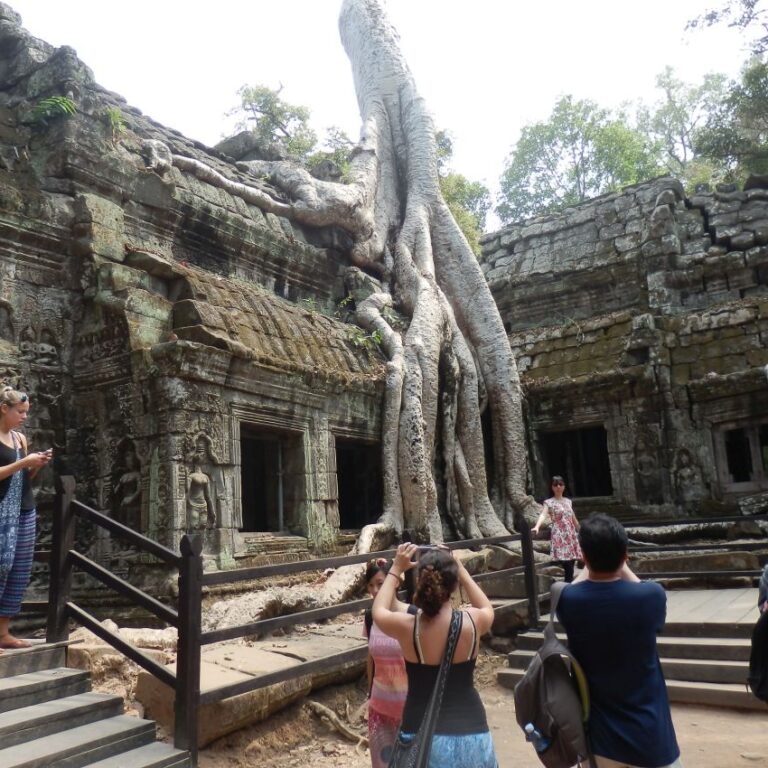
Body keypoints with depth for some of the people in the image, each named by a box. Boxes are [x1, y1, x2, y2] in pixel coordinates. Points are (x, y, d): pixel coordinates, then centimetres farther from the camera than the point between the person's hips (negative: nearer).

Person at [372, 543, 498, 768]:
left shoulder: (406, 627, -14)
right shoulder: (472, 621, -13)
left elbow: (378, 611, 11)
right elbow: (487, 608, 15)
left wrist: (395, 570, 15)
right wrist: (460, 568, 14)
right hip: (469, 733, 1)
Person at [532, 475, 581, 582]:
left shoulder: (568, 501, 14)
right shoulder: (549, 503, -3)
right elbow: (543, 515, -22)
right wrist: (537, 527, -40)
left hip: (571, 536, 6)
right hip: (559, 536, -6)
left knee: (571, 566, 4)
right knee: (567, 566, -15)